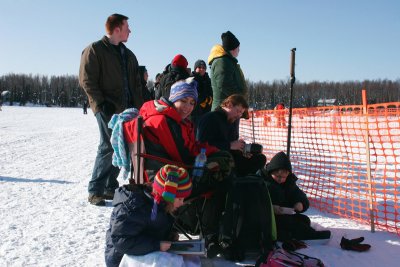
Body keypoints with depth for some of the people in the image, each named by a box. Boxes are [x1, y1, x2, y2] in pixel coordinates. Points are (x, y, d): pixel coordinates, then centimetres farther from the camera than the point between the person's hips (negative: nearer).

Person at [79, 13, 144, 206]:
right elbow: (87, 80, -8)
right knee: (108, 146, -12)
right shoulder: (94, 50, -1)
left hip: (127, 108, 7)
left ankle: (110, 187, 18)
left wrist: (139, 106, 11)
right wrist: (101, 103, -16)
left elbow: (136, 83, 21)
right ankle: (95, 190, -2)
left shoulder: (128, 54, 20)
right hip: (107, 108, -7)